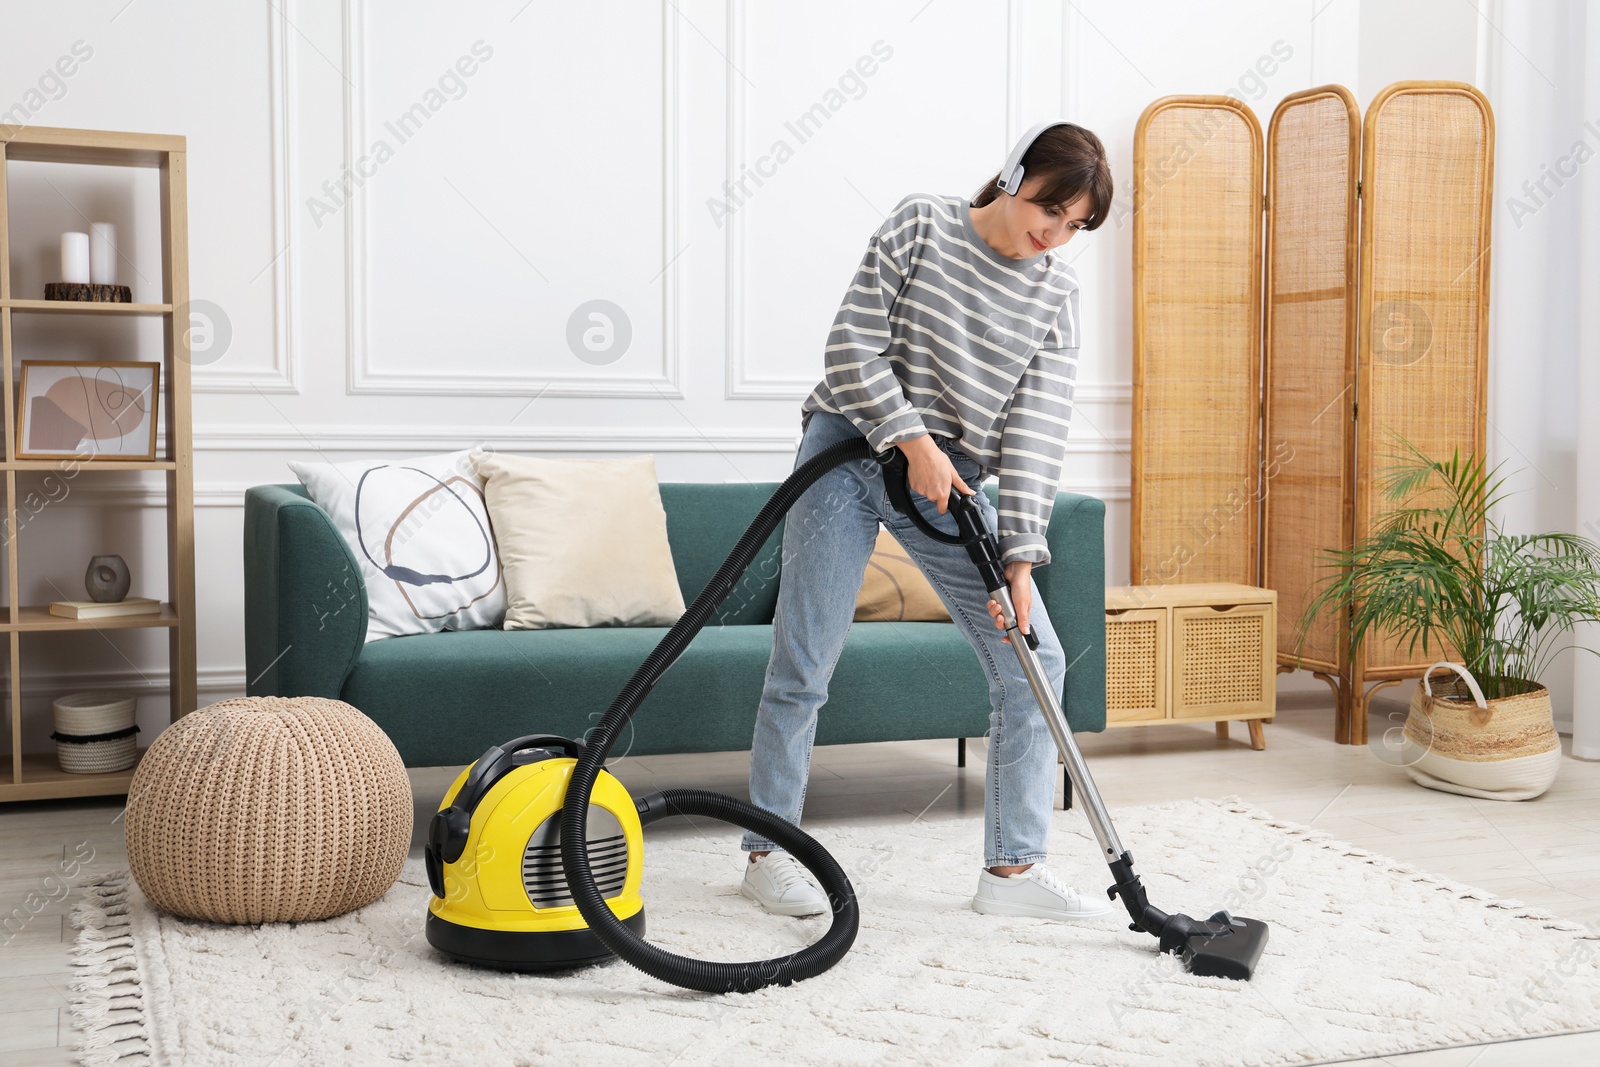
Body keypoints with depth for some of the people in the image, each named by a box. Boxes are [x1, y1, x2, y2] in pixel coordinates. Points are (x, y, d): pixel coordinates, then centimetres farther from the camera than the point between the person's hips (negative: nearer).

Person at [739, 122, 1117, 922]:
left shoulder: (1056, 296, 2)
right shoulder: (922, 225, -6)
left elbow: (1037, 429, -5)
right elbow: (851, 348, -9)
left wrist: (1020, 554, -12)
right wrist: (914, 442, -17)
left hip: (951, 480, 4)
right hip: (851, 451, -4)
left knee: (1033, 661, -2)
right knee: (804, 667, -4)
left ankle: (1012, 867, 8)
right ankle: (768, 852, 14)